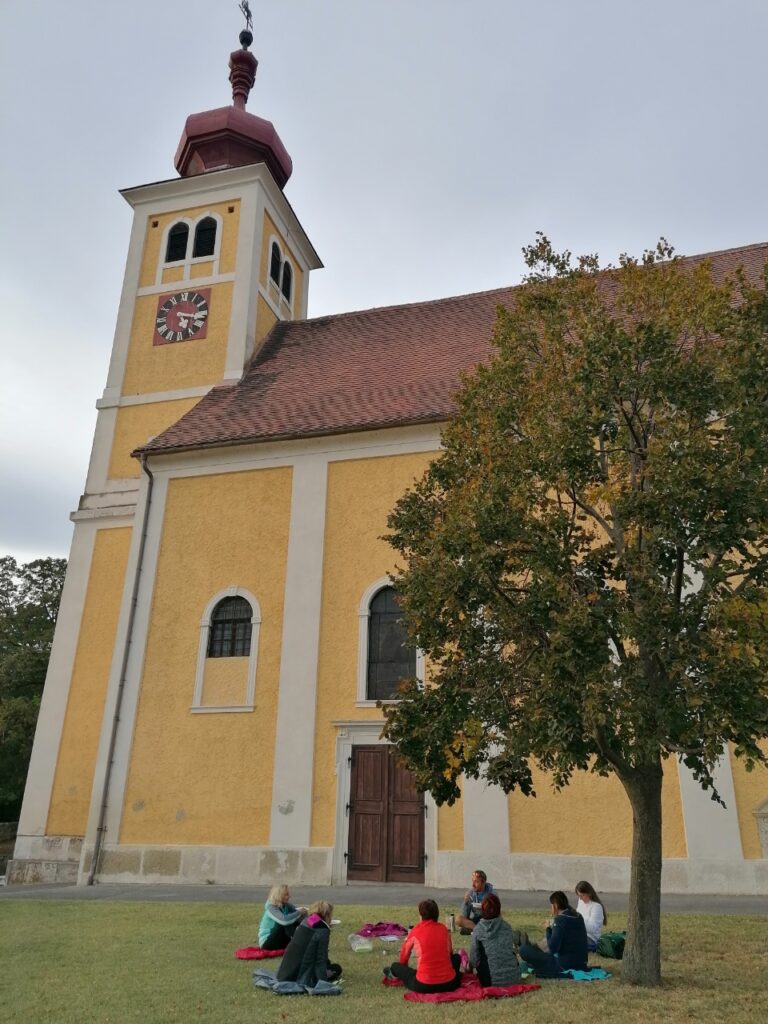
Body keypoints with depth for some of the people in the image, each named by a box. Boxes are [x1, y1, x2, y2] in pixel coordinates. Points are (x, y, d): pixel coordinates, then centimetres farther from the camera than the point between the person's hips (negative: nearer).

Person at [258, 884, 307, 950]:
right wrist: (299, 912, -30)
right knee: (285, 923, -28)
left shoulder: (287, 905, 0)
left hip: (279, 939, 7)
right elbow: (284, 920, -38)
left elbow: (301, 918, -7)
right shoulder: (271, 908, -20)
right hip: (266, 941, -7)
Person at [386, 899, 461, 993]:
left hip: (424, 986, -2)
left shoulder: (415, 932, -1)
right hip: (449, 984, 2)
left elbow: (403, 959, 16)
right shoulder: (443, 928, 5)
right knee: (456, 957, 33)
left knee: (396, 965, 21)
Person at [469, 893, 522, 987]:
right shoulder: (506, 927, 3)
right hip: (514, 978, 2)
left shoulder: (478, 929, -4)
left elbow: (474, 958, 2)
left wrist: (470, 965, 25)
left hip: (493, 981, -2)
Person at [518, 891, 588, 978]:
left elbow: (552, 948, -19)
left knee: (524, 949, -7)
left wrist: (548, 929, -5)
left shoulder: (560, 919, -16)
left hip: (565, 966, -8)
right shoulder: (578, 917, 6)